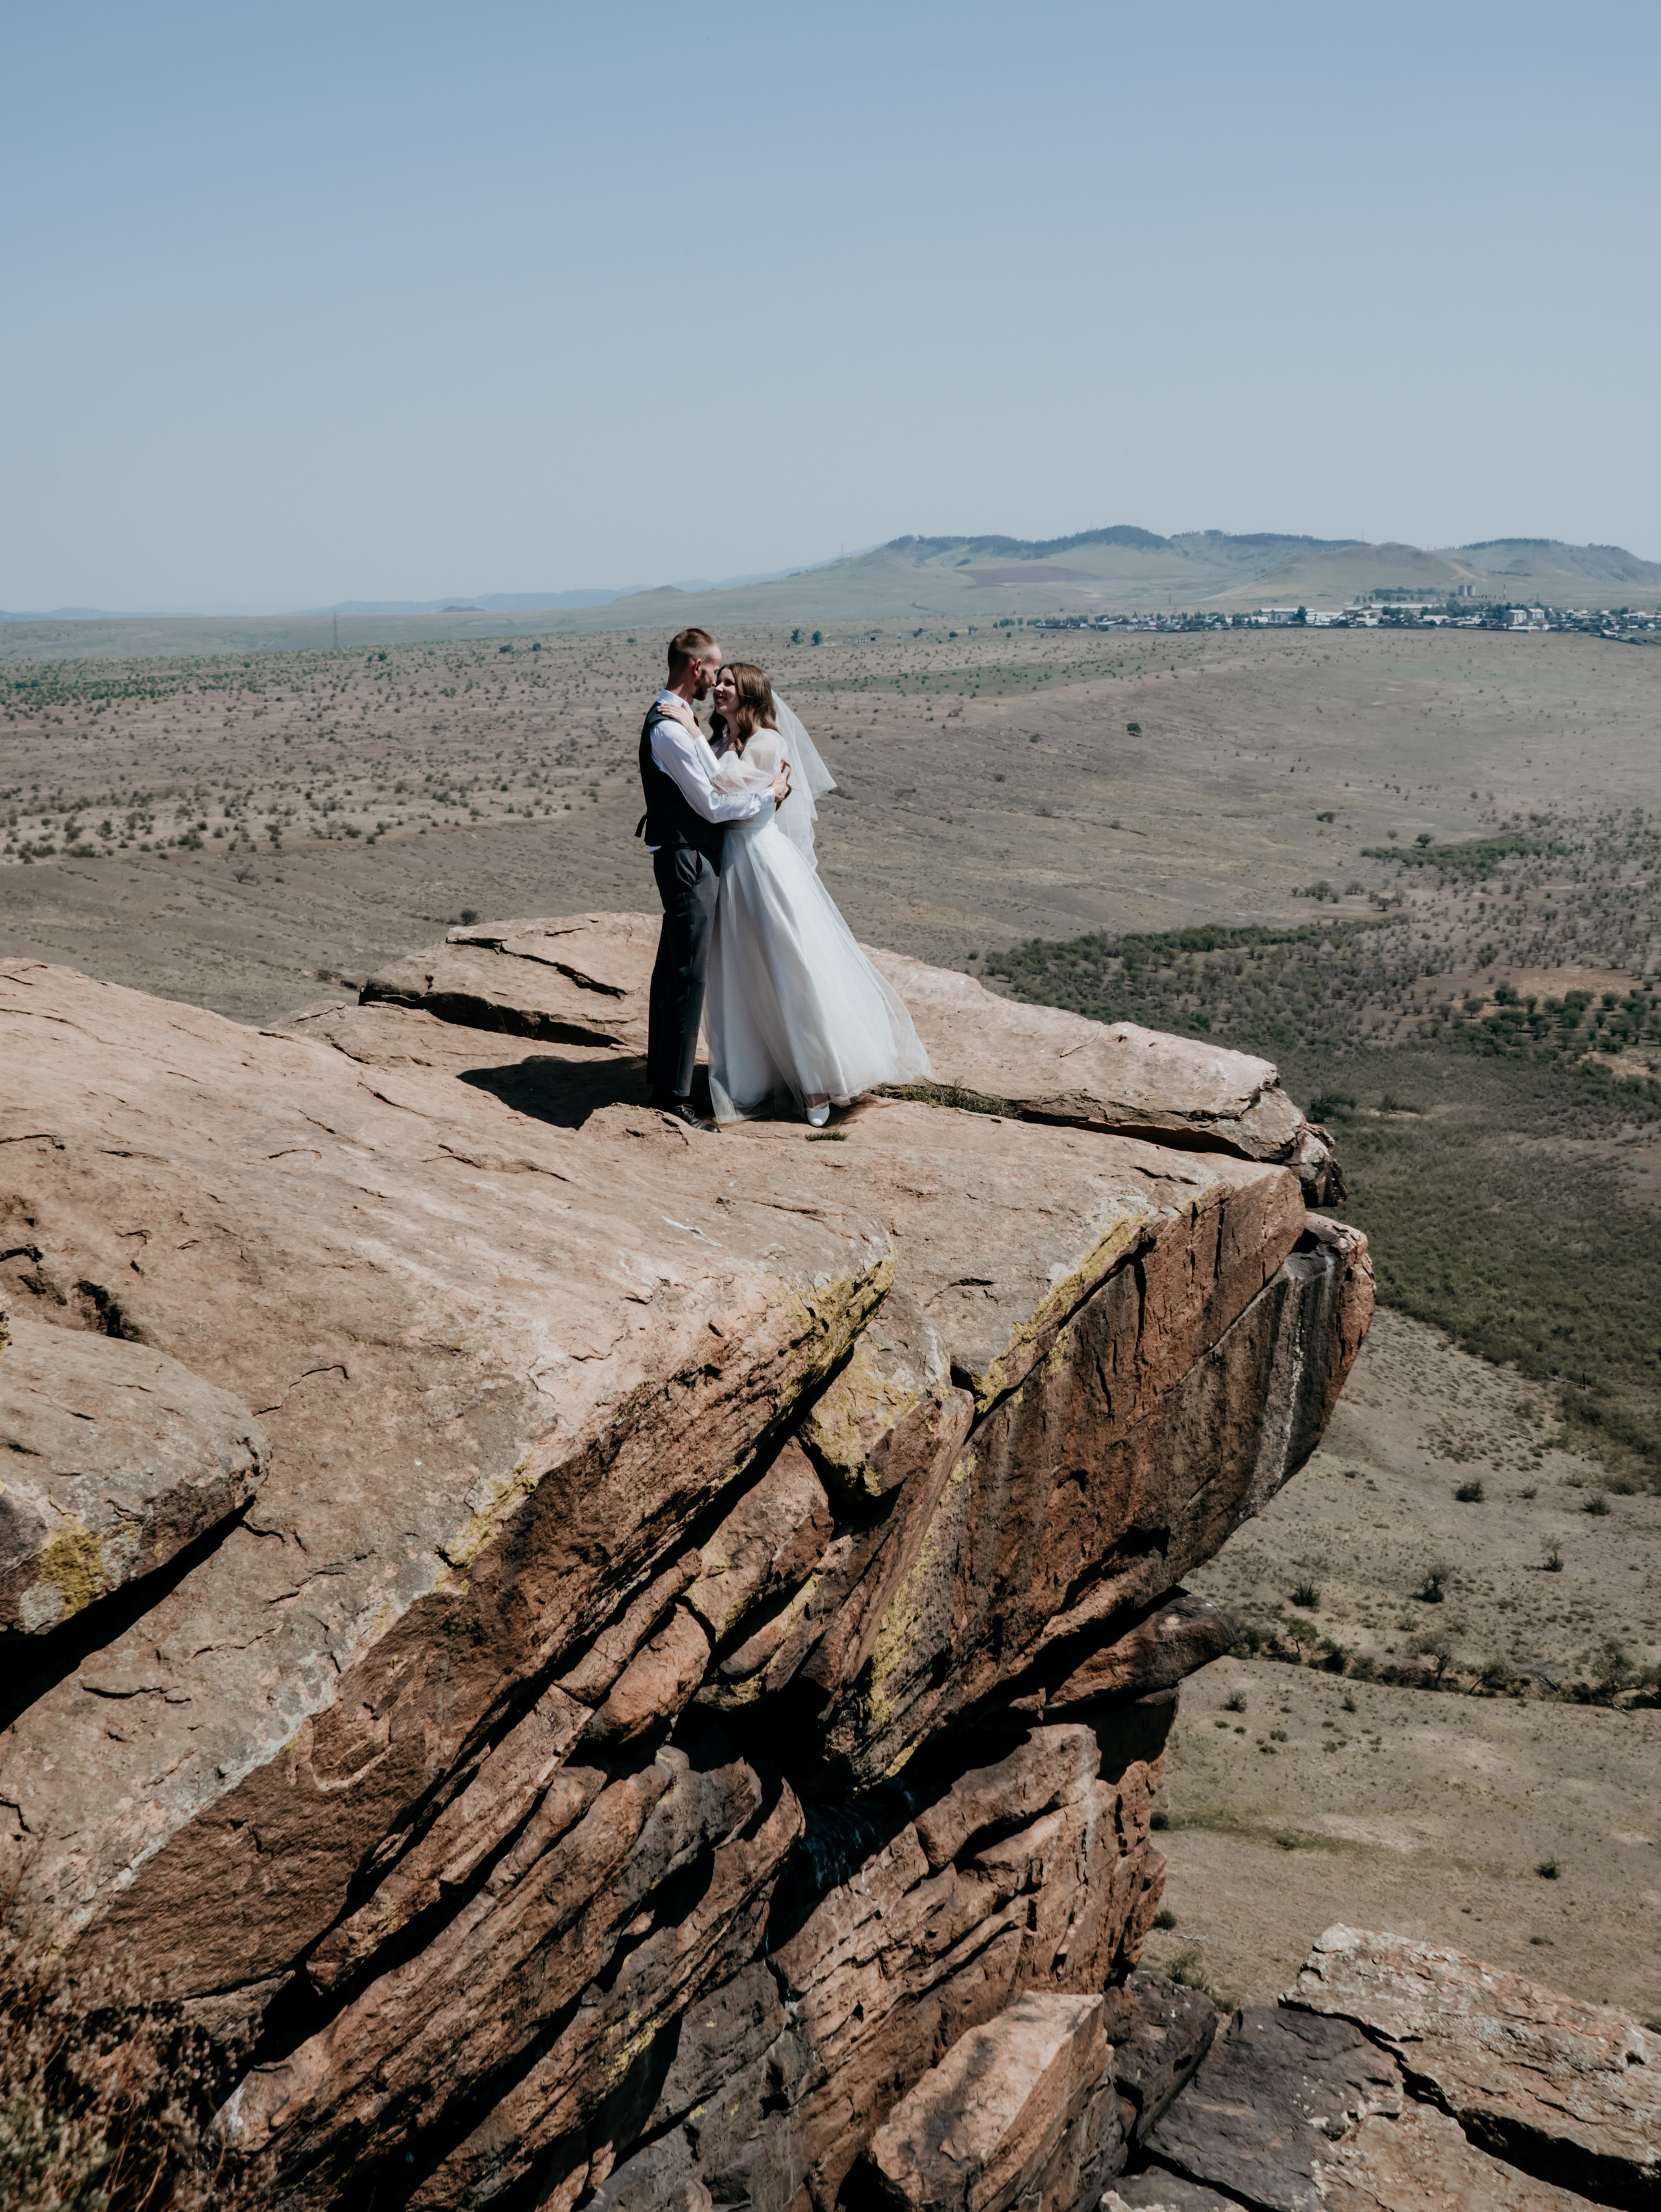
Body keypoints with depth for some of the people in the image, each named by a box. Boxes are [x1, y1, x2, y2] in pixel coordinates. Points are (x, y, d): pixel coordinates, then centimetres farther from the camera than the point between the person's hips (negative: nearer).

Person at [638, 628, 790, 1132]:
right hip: (688, 860, -11)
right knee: (688, 976, -8)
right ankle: (674, 1094, -3)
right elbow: (713, 806, -18)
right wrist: (769, 794, -7)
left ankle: (662, 1074, 29)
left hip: (686, 858, 11)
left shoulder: (672, 720, 14)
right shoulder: (672, 730, -20)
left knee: (671, 971, 18)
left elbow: (712, 784, 14)